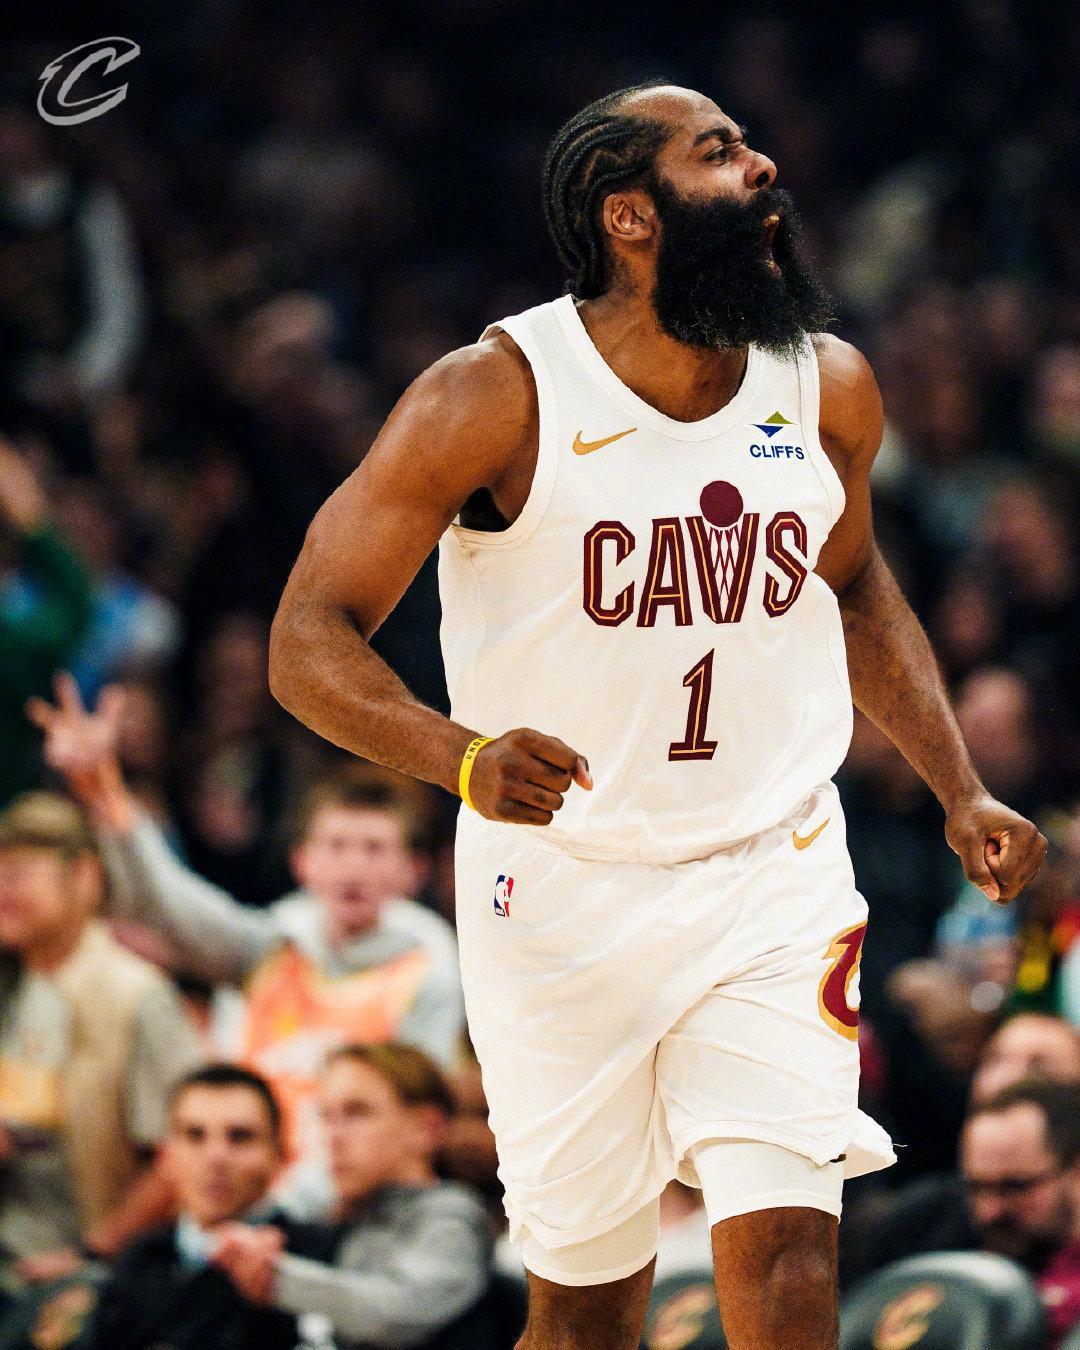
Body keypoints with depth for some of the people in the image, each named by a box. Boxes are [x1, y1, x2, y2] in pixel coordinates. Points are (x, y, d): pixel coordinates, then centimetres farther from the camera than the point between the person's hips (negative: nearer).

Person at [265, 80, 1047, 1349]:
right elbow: (309, 637, -14)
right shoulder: (496, 397, -13)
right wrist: (463, 757, -32)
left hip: (776, 877, 2)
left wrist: (960, 791, 11)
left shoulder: (828, 388, 1)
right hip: (561, 894, -2)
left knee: (784, 1245, -16)